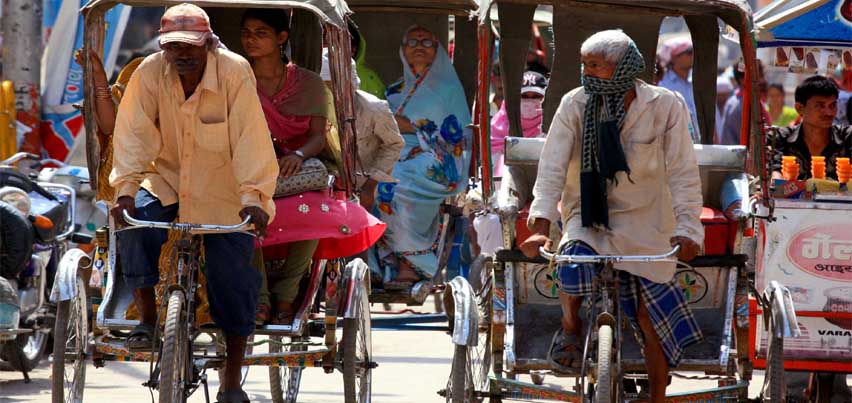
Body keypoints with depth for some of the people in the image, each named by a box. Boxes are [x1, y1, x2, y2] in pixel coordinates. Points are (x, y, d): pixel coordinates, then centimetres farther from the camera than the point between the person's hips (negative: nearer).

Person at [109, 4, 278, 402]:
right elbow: (134, 134, -14)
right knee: (135, 220, -27)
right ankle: (147, 319, -11)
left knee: (232, 279, -7)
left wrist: (253, 197, -32)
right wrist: (125, 189, -27)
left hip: (222, 191, -2)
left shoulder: (235, 73, -18)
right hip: (167, 181, 2)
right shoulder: (150, 73, -11)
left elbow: (250, 139, -23)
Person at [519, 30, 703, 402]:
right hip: (588, 214, 0)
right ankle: (570, 326, 2)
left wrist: (686, 229, -24)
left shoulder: (665, 106, -10)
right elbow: (552, 169, -12)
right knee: (573, 269, -31)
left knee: (653, 320, -1)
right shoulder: (575, 105, -8)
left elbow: (682, 173, -11)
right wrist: (541, 225, -24)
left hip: (644, 223, 0)